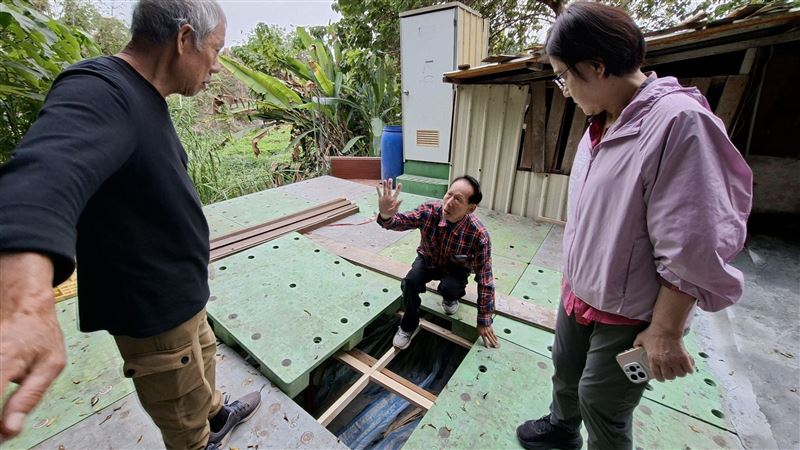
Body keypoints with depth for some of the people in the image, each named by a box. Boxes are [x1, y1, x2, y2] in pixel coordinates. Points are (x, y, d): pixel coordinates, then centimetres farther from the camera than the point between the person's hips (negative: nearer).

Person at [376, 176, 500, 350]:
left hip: (456, 268, -1)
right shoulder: (429, 211, -29)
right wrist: (386, 216, -50)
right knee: (410, 281, -26)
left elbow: (484, 280, -24)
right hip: (428, 260, 2)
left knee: (448, 288, -32)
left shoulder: (479, 235, -32)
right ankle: (409, 324, 2)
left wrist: (484, 321, -16)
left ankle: (451, 297, 9)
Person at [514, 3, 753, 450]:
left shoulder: (678, 120, -22)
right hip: (579, 296, 8)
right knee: (565, 368, 25)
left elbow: (692, 249, -23)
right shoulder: (599, 125, 4)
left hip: (630, 314, -8)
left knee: (601, 402, 13)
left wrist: (665, 332, -18)